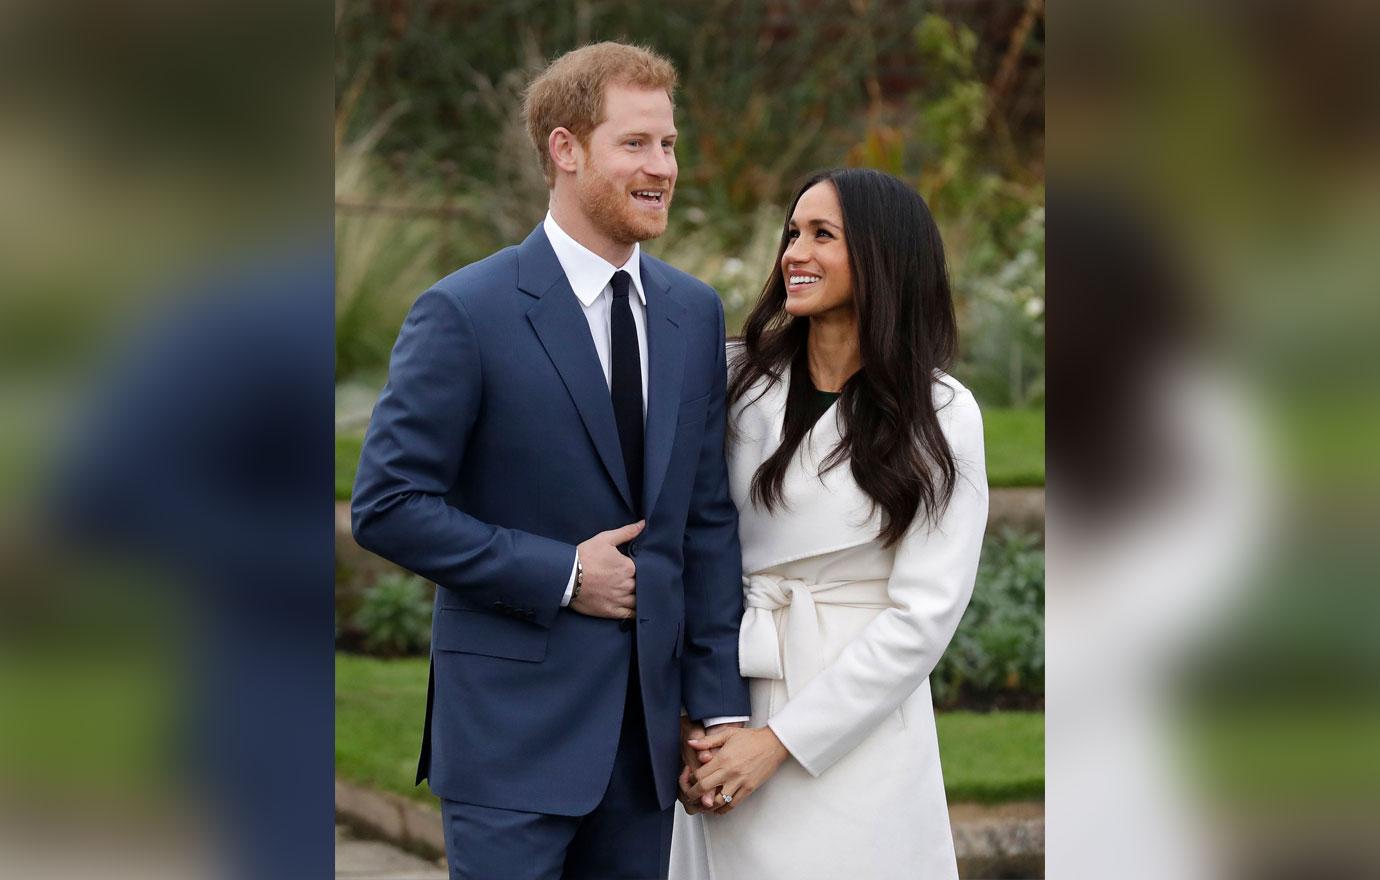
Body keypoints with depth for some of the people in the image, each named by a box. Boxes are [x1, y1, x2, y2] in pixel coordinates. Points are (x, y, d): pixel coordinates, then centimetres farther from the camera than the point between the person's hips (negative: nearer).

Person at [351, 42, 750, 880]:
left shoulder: (695, 313, 9)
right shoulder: (465, 313, -9)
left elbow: (710, 519, 9)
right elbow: (388, 506, -11)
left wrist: (720, 705, 3)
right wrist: (560, 573, -13)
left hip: (648, 730, 5)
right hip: (516, 728, -5)